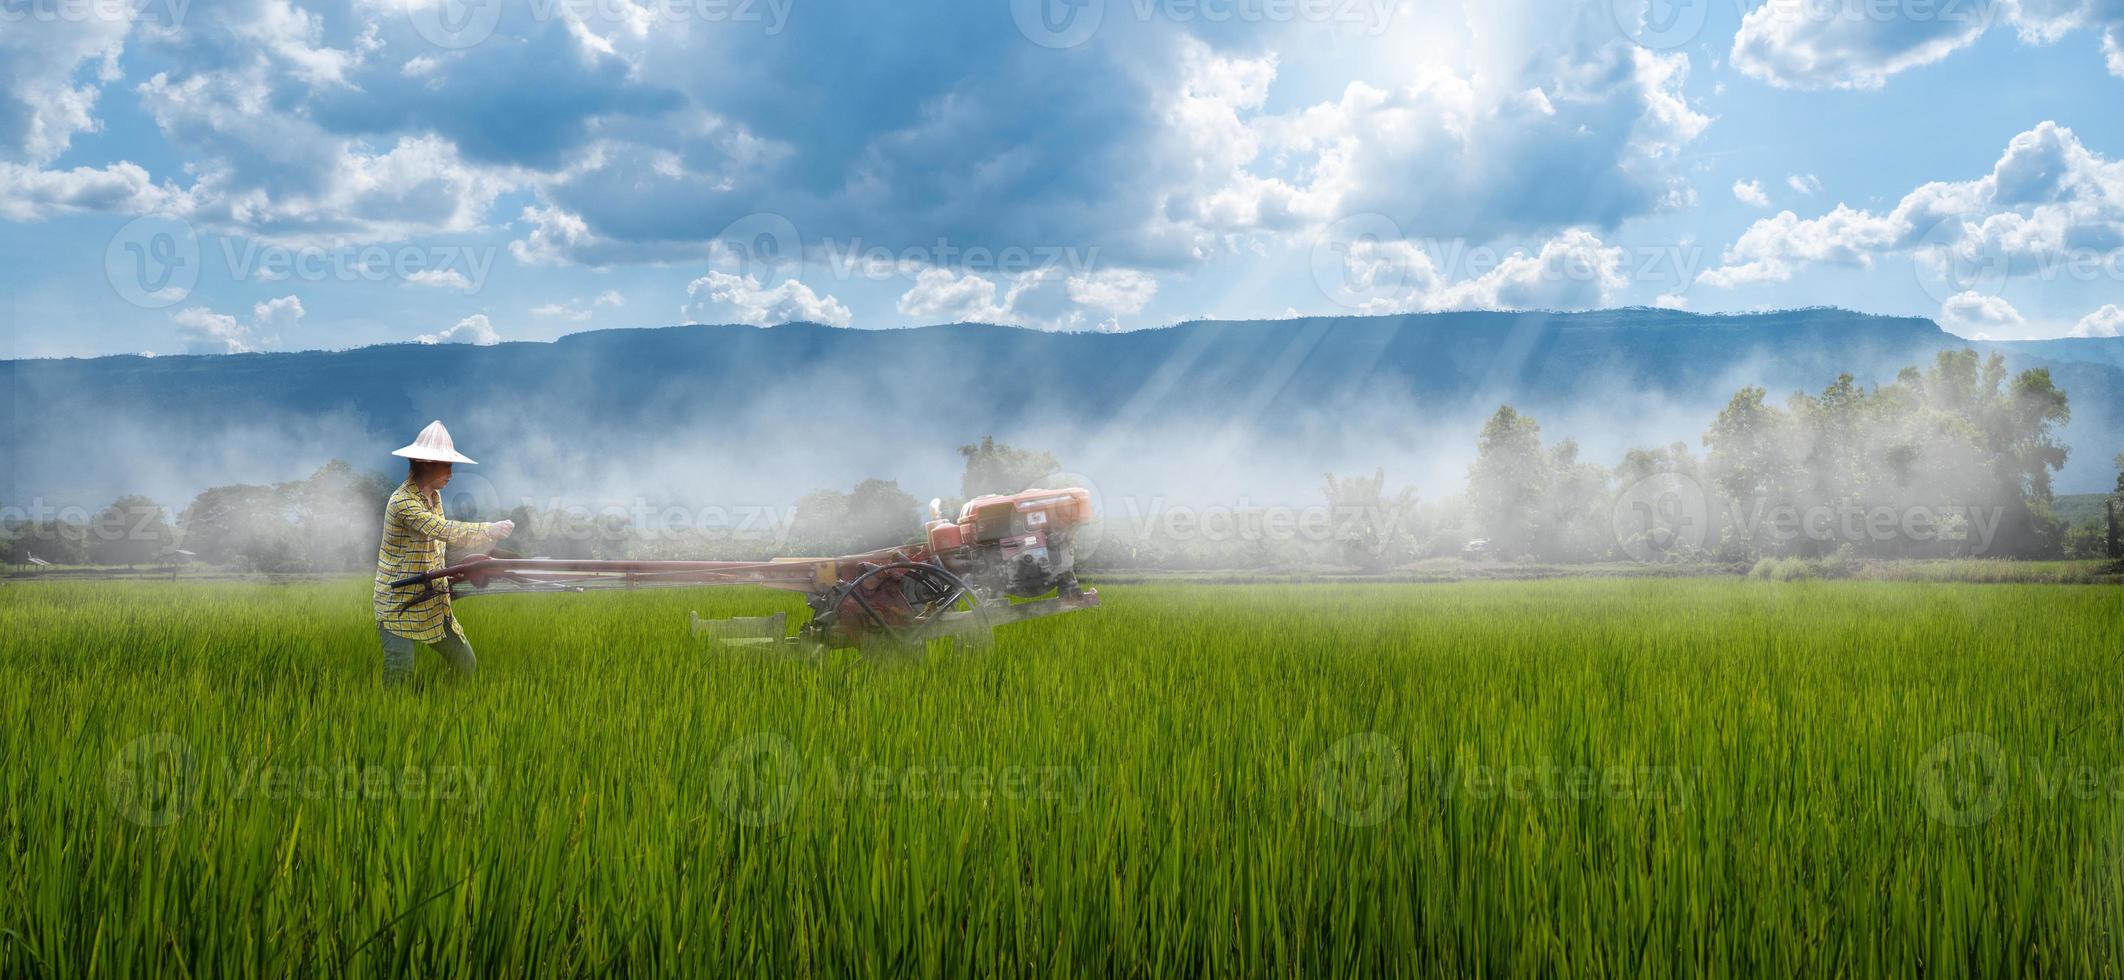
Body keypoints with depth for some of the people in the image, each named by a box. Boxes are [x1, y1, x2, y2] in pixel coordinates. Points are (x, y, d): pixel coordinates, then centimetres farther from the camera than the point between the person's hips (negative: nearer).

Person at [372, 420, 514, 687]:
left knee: (467, 665, 6)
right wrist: (491, 530, -30)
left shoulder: (434, 497, 8)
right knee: (400, 675, -14)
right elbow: (443, 530, -31)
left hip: (432, 602, 8)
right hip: (399, 603, -8)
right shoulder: (402, 502, -20)